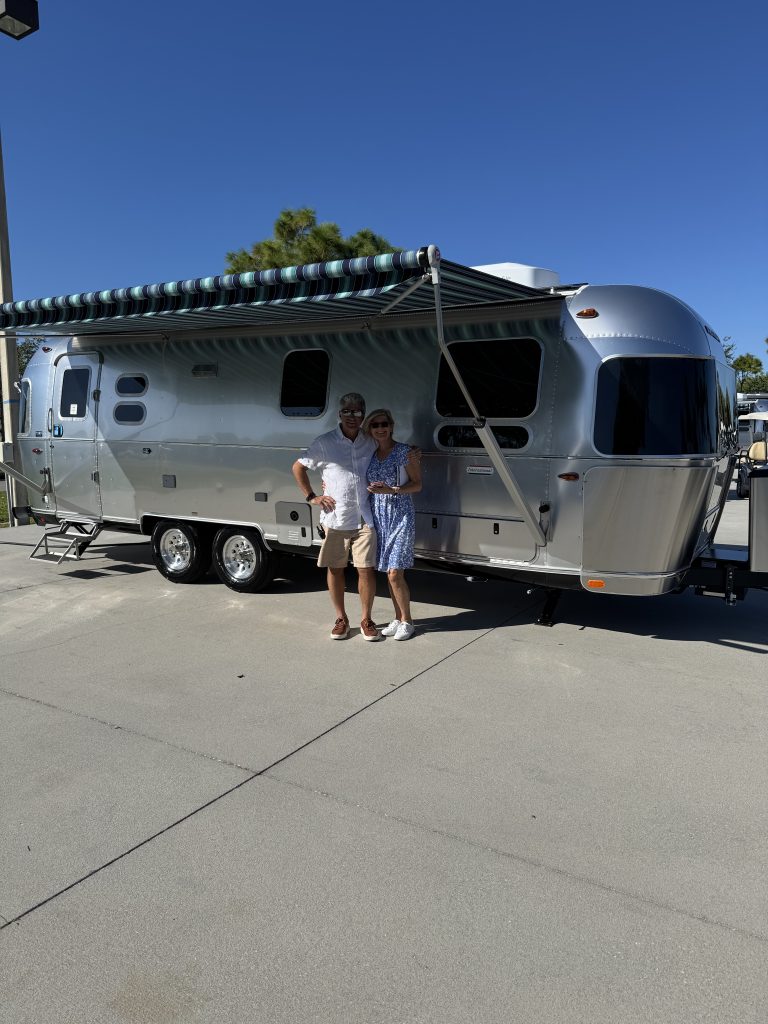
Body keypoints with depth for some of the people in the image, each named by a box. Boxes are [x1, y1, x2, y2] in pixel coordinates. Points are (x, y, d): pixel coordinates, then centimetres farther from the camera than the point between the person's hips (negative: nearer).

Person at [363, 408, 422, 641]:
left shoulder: (404, 452, -6)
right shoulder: (370, 454, 9)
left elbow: (417, 484, -5)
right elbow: (363, 483, 20)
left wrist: (391, 490, -19)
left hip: (401, 515, -5)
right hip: (378, 515, 5)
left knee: (395, 573, -8)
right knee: (389, 573, 10)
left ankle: (407, 621, 8)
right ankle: (398, 618, 23)